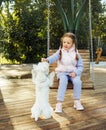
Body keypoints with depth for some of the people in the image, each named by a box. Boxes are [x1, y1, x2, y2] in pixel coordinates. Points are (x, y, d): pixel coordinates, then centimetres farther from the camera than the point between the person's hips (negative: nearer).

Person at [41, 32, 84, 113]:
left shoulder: (76, 53, 3)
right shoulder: (60, 52, -1)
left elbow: (80, 66, 5)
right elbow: (54, 57, -22)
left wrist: (76, 72, -14)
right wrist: (47, 60, -44)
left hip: (73, 73, 1)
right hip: (62, 72, -1)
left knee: (77, 81, -28)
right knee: (63, 81, -32)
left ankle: (77, 101, -12)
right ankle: (59, 103, -28)